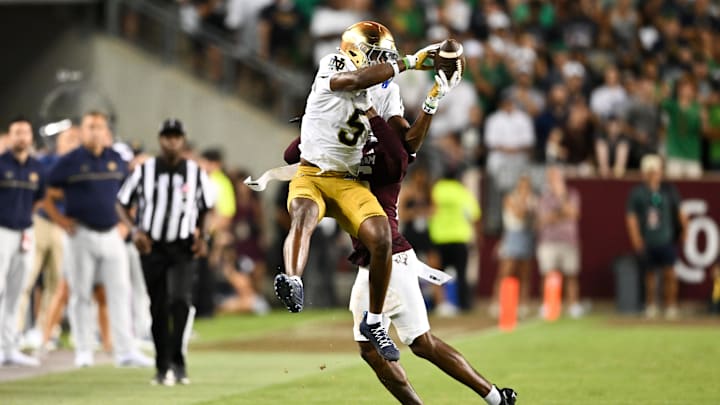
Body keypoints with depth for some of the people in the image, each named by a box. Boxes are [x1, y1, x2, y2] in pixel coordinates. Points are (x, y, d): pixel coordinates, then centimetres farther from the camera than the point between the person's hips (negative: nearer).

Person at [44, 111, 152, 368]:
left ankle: (125, 351, -2)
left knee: (120, 292, -2)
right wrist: (60, 220, -11)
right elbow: (49, 197, 1)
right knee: (81, 294, 3)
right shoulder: (69, 163, -2)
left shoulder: (116, 161, 10)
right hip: (82, 236, -3)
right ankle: (83, 351, 9)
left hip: (112, 235, 3)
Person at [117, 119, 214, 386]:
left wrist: (203, 237, -3)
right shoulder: (144, 171, 0)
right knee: (158, 308, 4)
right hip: (152, 247, 1)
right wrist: (134, 230, -9)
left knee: (180, 299, -21)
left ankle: (177, 362, -16)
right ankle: (163, 368, 14)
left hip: (183, 247, -1)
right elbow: (122, 204, 7)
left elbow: (207, 209, 14)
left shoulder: (196, 173, 2)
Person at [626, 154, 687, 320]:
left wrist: (684, 230, 7)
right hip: (646, 242, 0)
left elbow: (679, 213, 12)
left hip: (666, 240, 0)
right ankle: (651, 306, 19)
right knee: (650, 274, 7)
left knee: (670, 273, -8)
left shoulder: (669, 190, 5)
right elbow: (631, 217, 0)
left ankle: (671, 306, -2)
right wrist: (636, 239, -7)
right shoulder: (637, 192, 1)